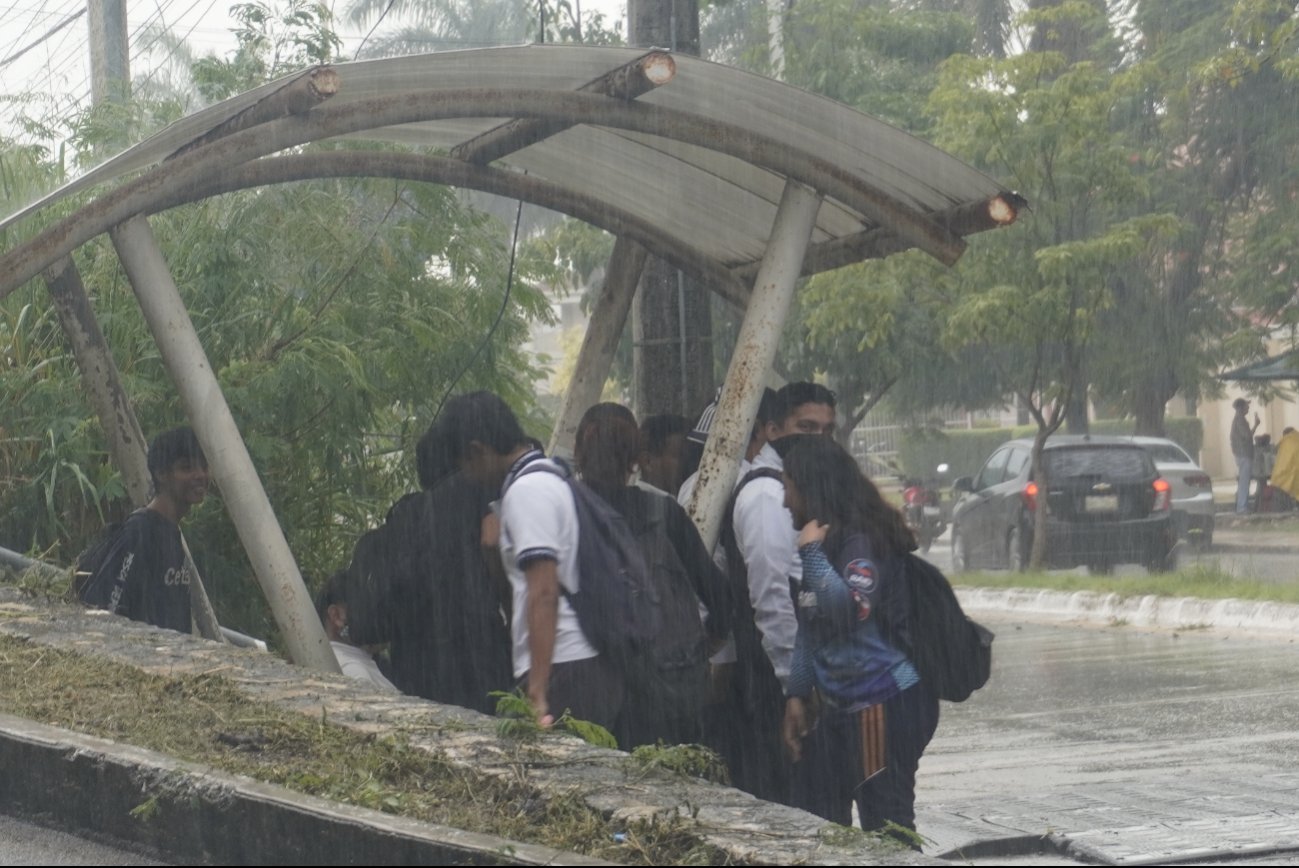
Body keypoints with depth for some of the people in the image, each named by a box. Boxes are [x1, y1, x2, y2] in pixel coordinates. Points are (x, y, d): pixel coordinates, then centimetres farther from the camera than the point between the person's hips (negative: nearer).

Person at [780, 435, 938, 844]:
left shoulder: (861, 539, -12)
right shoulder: (826, 540, 15)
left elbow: (853, 609, -27)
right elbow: (810, 629, 20)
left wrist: (812, 552, -21)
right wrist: (797, 695, 17)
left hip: (884, 703, -10)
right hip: (840, 706, 10)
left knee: (886, 825, -9)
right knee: (825, 824, 11)